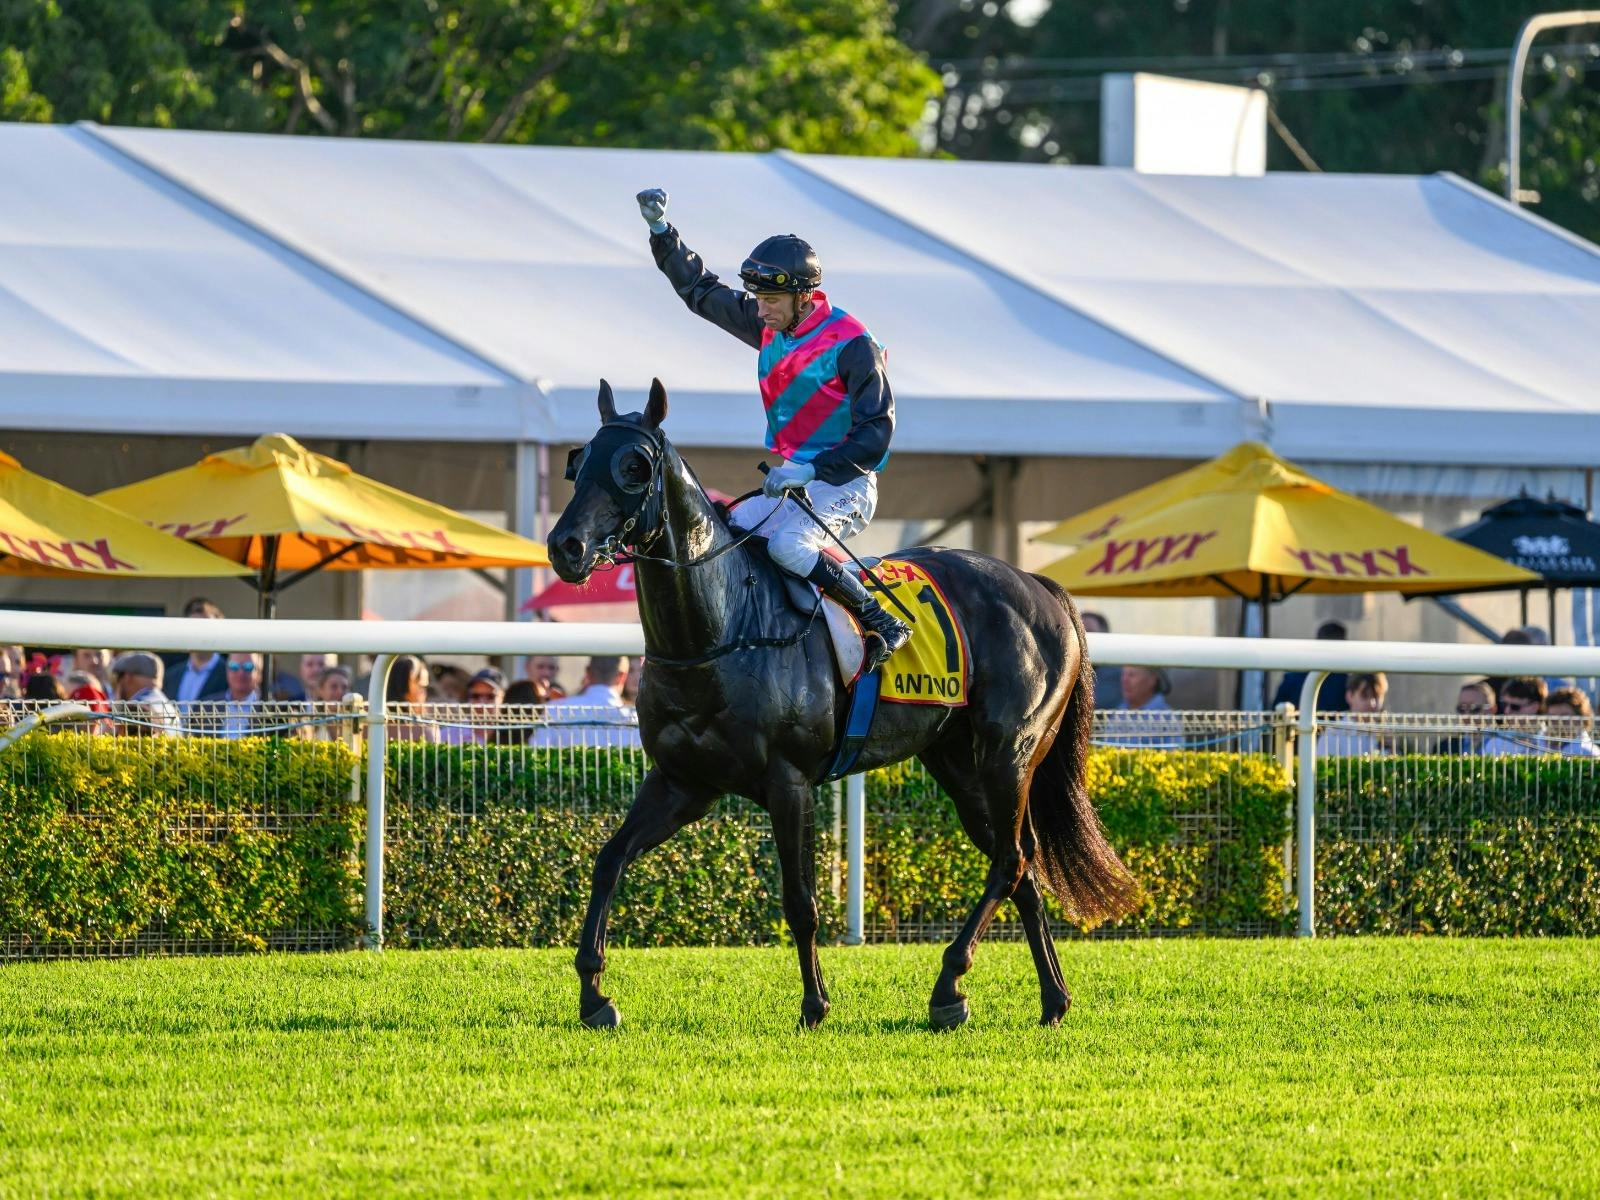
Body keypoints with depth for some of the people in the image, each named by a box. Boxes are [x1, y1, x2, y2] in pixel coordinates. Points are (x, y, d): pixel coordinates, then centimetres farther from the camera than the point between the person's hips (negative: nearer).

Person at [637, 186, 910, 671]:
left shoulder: (852, 346, -16)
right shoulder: (770, 326, 7)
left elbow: (874, 434, -18)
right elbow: (700, 290, 19)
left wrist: (811, 470, -26)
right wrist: (661, 231, 11)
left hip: (842, 485, -8)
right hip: (789, 480, 8)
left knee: (787, 544, -32)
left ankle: (883, 622, -21)